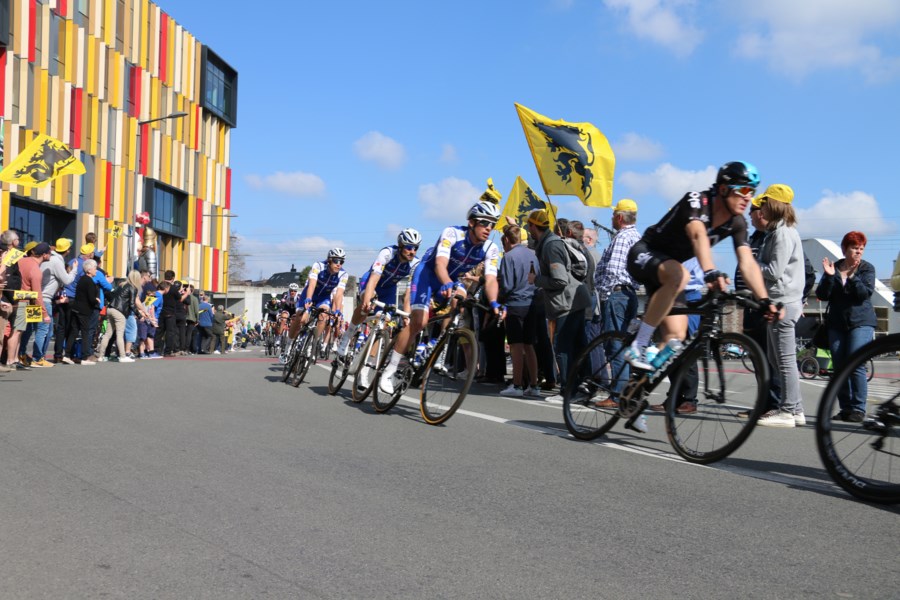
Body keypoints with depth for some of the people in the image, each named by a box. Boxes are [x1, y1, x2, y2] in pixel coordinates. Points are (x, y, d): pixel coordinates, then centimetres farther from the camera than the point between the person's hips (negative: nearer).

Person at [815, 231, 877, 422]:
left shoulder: (867, 268, 4)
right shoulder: (833, 268, 8)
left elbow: (865, 293, -10)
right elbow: (822, 295, 0)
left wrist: (852, 277, -21)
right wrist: (829, 276, -14)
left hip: (861, 322, -3)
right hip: (836, 324, 3)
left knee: (856, 364, -13)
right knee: (839, 367, 2)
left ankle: (858, 409, -6)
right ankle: (845, 408, 10)